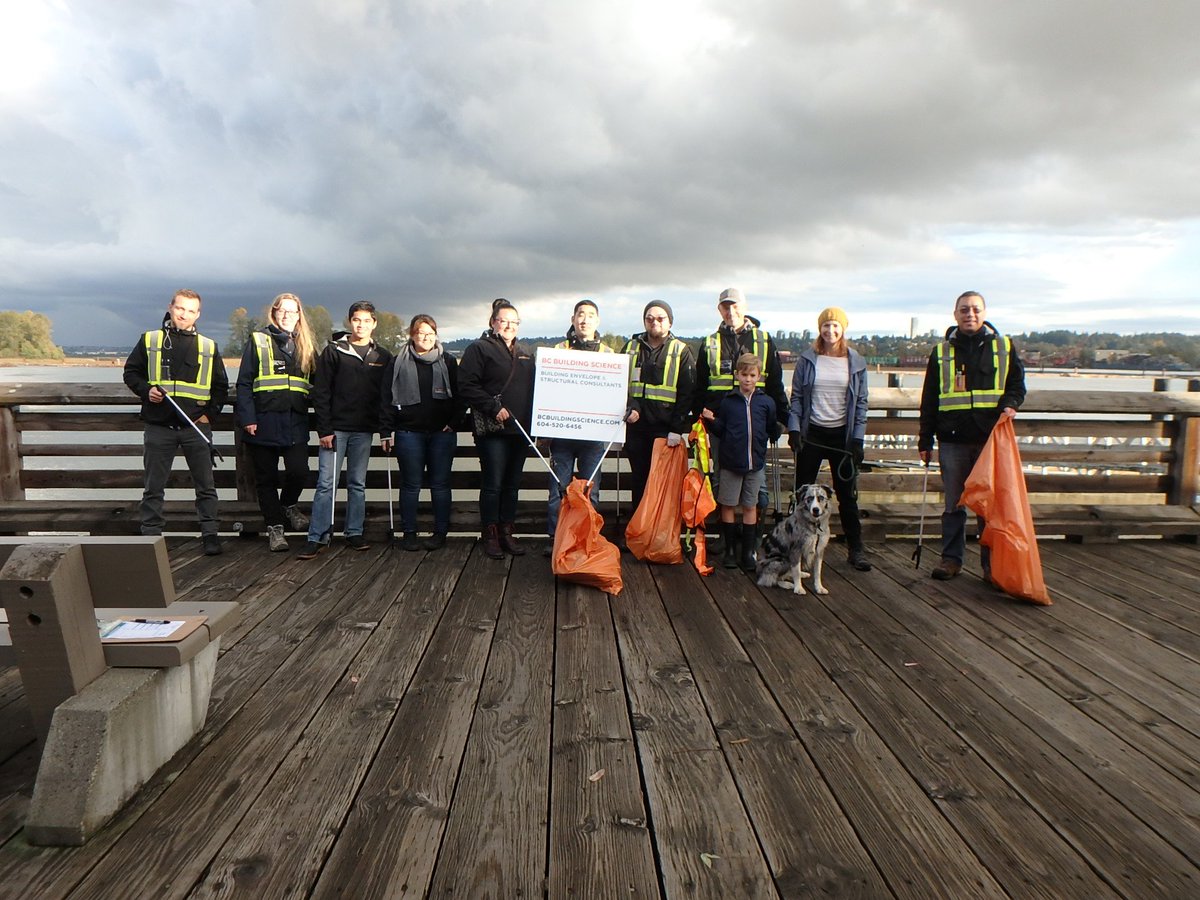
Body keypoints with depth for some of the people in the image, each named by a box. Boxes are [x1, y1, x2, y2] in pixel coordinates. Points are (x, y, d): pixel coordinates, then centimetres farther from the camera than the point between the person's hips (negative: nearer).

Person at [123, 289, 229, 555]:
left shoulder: (208, 347, 9)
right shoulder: (149, 340, 7)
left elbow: (220, 386, 14)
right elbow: (131, 372, 12)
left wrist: (210, 413, 3)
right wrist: (146, 390, -8)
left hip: (196, 426, 1)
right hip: (158, 426, 0)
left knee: (206, 485, 3)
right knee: (154, 487, 6)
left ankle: (210, 534, 10)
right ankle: (150, 536, 15)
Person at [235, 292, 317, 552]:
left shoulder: (306, 346, 14)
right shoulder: (258, 341, 4)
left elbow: (316, 384, 18)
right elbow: (244, 382, 0)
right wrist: (247, 418, -9)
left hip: (295, 422, 2)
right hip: (264, 421, -2)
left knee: (299, 471, -11)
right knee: (266, 477, 5)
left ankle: (288, 504, 20)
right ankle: (274, 526, 18)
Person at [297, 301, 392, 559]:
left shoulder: (383, 357, 8)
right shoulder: (333, 351, 0)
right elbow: (320, 392, -3)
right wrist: (324, 429, -10)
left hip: (364, 430, 3)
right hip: (335, 428, -2)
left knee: (358, 484, 9)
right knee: (326, 483, -3)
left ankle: (354, 533, 18)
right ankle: (317, 537, 1)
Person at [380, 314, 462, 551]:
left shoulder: (448, 362, 9)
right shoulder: (399, 363, 6)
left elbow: (459, 395, 8)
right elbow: (388, 399, 4)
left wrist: (453, 423, -4)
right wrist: (387, 431, -2)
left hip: (442, 433, 1)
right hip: (409, 433, -1)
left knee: (440, 484, 4)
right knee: (411, 485, 4)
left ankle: (440, 532, 13)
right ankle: (409, 533, 13)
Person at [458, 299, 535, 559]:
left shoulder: (525, 354, 18)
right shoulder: (480, 349, -3)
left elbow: (532, 388, 23)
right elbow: (467, 386, -11)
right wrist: (494, 408, -17)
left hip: (520, 429, 6)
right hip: (493, 430, -6)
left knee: (512, 484, 11)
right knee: (493, 484, -1)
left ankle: (507, 533, 21)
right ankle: (491, 535, 10)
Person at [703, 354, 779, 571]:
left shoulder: (766, 403, 1)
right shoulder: (727, 401, 0)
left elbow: (772, 430, 11)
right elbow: (720, 431, 2)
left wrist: (776, 433, -4)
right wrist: (712, 420, -11)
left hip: (755, 462, 1)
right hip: (730, 462, 0)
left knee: (750, 506, 10)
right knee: (728, 505, 6)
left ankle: (748, 552, 18)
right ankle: (730, 550, 19)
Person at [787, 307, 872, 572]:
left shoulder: (855, 362, 3)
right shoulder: (807, 359, 2)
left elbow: (861, 402, 4)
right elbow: (796, 396, 3)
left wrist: (858, 438, -2)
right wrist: (793, 428, -7)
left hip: (842, 434, 0)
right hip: (812, 432, 0)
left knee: (847, 493, 6)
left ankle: (856, 549, 14)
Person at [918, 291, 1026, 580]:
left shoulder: (1004, 346, 8)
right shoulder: (941, 351, 9)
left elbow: (1017, 384, 13)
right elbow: (929, 400, 10)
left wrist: (1010, 404, -11)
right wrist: (925, 440, 7)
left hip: (991, 437, 0)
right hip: (953, 440, 1)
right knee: (953, 504, 7)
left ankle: (992, 562, 13)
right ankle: (951, 557, 17)